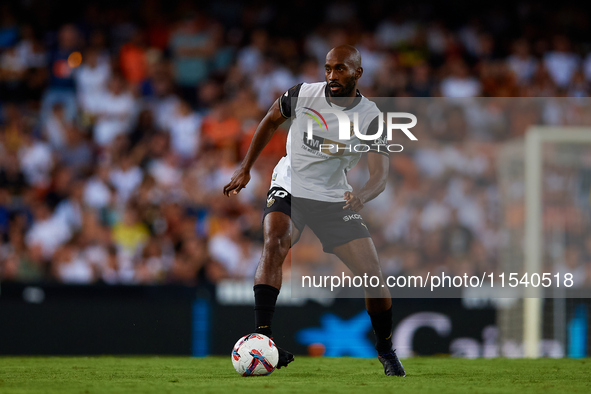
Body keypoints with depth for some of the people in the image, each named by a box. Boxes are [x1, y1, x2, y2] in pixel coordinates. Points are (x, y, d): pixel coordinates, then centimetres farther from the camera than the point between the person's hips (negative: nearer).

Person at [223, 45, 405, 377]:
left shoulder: (370, 117, -13)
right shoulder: (303, 95, -11)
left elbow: (381, 174, -21)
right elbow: (271, 121, 9)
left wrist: (362, 196, -44)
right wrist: (245, 169, 9)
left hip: (335, 199, 1)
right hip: (289, 188, -1)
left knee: (373, 273, -8)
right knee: (274, 244, -31)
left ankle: (386, 349, 17)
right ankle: (262, 338, -35)